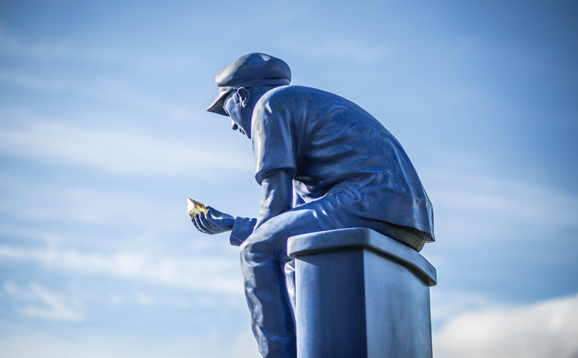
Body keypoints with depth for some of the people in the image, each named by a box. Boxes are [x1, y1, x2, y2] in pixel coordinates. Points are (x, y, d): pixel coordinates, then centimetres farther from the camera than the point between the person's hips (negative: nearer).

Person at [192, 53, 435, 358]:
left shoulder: (270, 103, 6)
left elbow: (277, 202, -5)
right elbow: (295, 219, 32)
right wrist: (231, 225, 40)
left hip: (371, 202, -10)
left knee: (257, 250, -7)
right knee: (298, 267, 25)